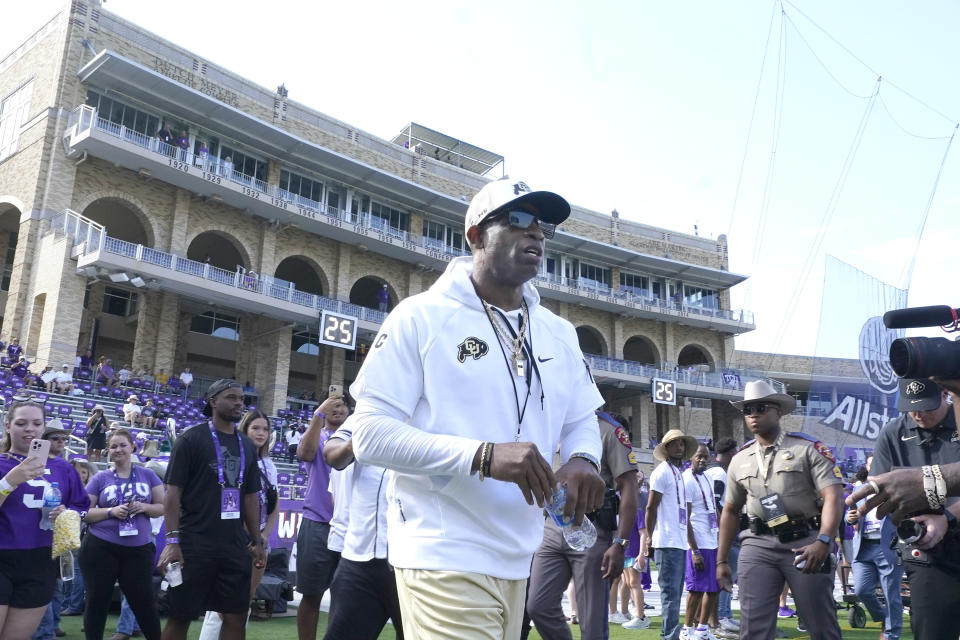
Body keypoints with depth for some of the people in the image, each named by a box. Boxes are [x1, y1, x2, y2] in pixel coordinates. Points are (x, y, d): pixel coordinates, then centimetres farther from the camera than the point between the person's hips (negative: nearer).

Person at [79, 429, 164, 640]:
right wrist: (111, 511, -15)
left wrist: (144, 507, -12)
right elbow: (84, 513, 0)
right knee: (97, 601, 9)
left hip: (139, 549, 0)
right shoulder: (100, 478, 3)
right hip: (101, 547, 0)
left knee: (144, 602, 4)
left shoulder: (148, 475, 6)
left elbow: (162, 507, 8)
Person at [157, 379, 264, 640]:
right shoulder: (191, 439, -3)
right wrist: (172, 540, -15)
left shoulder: (247, 445, 12)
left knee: (236, 616, 5)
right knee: (180, 615, 5)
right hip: (194, 544, -4)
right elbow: (173, 491, -7)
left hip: (235, 545, 5)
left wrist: (256, 540, 11)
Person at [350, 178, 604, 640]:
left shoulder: (559, 333, 10)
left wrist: (583, 460, -7)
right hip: (444, 557, -6)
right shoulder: (421, 317, -9)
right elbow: (371, 433, -14)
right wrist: (484, 456, -25)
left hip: (517, 561, 7)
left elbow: (581, 420, 18)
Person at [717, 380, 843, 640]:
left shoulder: (808, 448, -2)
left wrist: (823, 542, -27)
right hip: (758, 544, 4)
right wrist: (721, 560, 17)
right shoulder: (740, 460, 12)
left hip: (805, 542, -3)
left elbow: (833, 497, -12)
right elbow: (730, 511, 19)